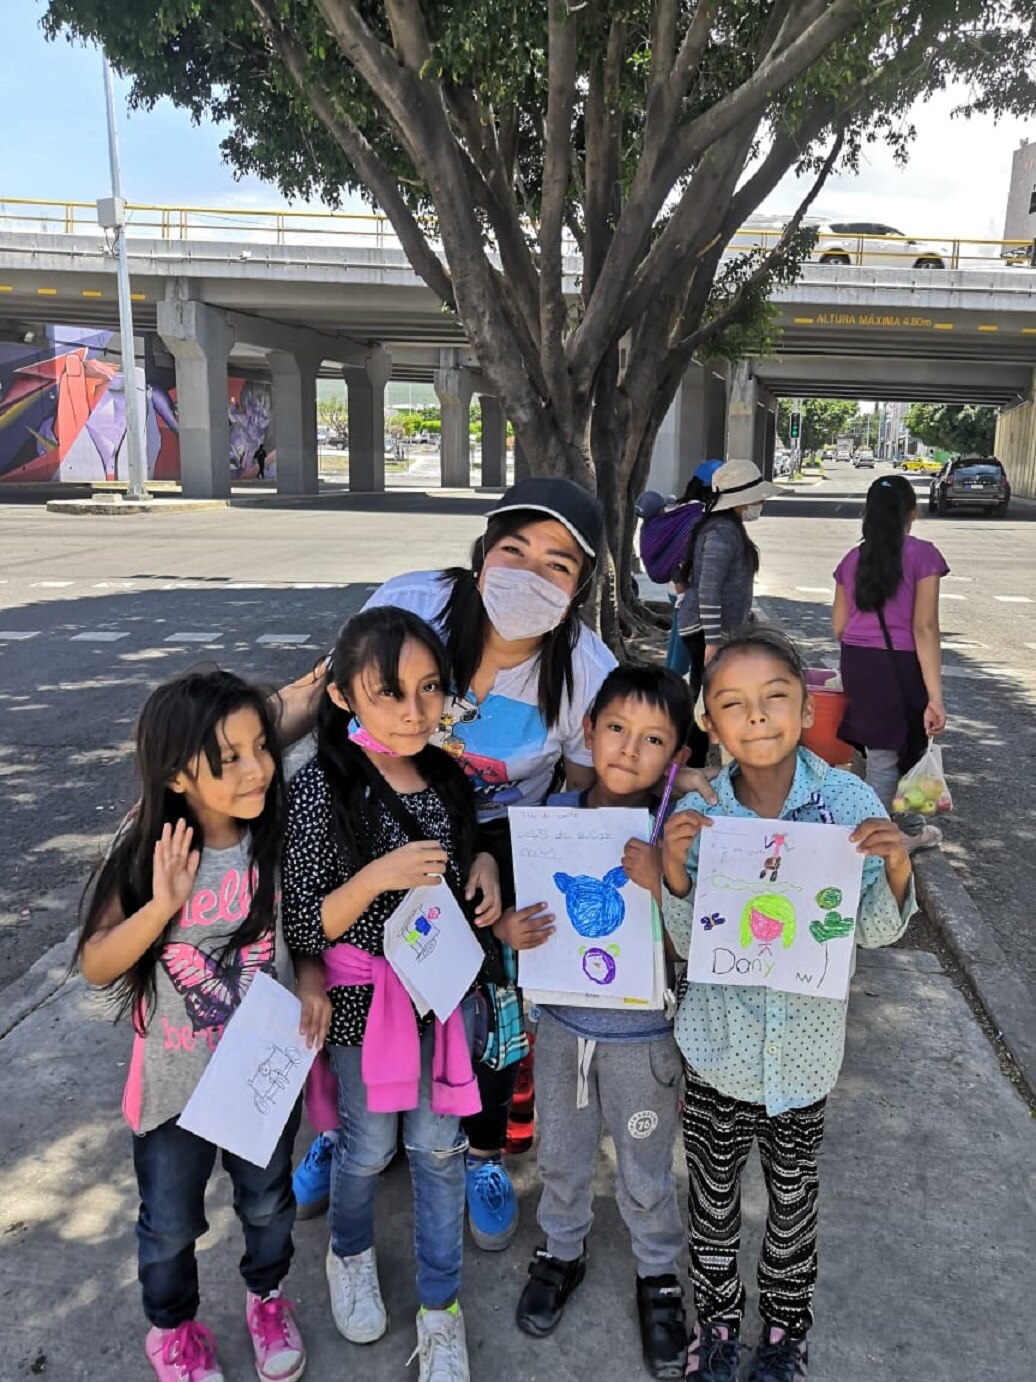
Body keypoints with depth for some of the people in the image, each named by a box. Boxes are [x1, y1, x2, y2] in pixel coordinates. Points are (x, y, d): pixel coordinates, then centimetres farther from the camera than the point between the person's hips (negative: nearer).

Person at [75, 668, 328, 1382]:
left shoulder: (280, 837, -18)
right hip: (176, 1077, -1)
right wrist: (162, 905, -33)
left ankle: (267, 1297, 55)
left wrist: (313, 979, -21)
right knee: (170, 1222, 21)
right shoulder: (147, 851, -20)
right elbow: (96, 965, -18)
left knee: (267, 1201, 25)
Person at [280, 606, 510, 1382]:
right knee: (369, 1146, 19)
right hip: (367, 998, -3)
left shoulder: (448, 775, -5)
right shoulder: (322, 789, -21)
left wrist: (484, 866, -8)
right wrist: (376, 876, -33)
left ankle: (440, 1307, 38)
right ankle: (350, 1254, 51)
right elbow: (303, 931, -19)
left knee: (439, 1147, 17)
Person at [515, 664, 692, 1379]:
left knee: (646, 1173, 19)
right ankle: (562, 1250, 52)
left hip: (642, 1035, -2)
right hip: (562, 1023, 3)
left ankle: (659, 1275, 46)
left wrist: (656, 884, -37)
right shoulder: (555, 812, -12)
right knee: (560, 1154, 25)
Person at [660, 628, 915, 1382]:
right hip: (718, 1044, 0)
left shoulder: (850, 800, -16)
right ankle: (717, 1317, 45)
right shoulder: (697, 816, -14)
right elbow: (687, 943, -8)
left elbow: (878, 930, -7)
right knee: (713, 1193, 19)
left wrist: (897, 867, -27)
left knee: (793, 1194, 21)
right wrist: (675, 873, -26)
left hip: (805, 1046, 0)